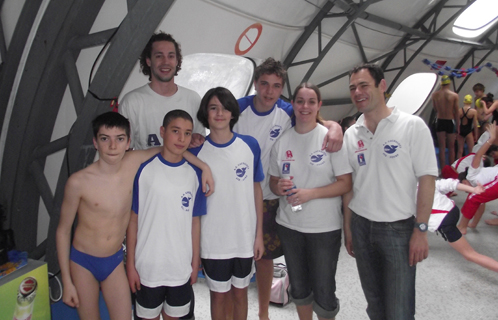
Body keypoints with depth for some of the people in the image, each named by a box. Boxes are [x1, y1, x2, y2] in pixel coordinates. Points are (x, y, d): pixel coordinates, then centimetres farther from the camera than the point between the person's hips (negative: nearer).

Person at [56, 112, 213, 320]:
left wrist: (204, 167, -6)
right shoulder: (79, 182, -18)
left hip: (115, 261, 3)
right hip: (83, 262, -2)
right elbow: (63, 230, -7)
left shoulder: (133, 163, -12)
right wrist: (67, 281, -6)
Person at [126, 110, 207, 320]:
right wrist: (130, 264, -4)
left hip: (181, 267, 3)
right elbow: (133, 220, -6)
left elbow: (195, 221, 3)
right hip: (148, 267, -2)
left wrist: (195, 262, 5)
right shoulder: (143, 170, -10)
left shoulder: (194, 174, -1)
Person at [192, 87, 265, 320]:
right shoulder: (196, 151, -7)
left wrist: (259, 234, 1)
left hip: (245, 239, 1)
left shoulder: (250, 145, -5)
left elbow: (256, 190, 1)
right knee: (219, 295, 15)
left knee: (240, 293, 19)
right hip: (213, 242, -1)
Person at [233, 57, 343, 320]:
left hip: (269, 199, 2)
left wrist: (335, 127, -22)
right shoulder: (237, 109, -12)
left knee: (265, 256, 16)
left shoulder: (287, 113, -7)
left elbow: (317, 120, 1)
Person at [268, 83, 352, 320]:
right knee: (298, 287, 19)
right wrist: (279, 187, -13)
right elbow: (273, 181, 10)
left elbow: (345, 183, -10)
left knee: (323, 291, 6)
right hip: (289, 225, 4)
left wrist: (311, 193, -20)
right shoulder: (282, 141, 3)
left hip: (325, 227, -3)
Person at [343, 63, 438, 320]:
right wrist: (348, 227, 9)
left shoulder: (412, 126, -8)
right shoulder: (351, 134, 5)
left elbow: (427, 179, -9)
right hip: (361, 226, 4)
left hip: (399, 228, -4)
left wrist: (421, 230, -12)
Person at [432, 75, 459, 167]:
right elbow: (456, 112, -4)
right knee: (451, 147, 11)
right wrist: (458, 126, 2)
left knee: (442, 148, 6)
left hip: (440, 122, 1)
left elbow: (435, 109, 5)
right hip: (450, 122, -1)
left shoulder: (435, 95, -4)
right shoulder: (454, 95, -9)